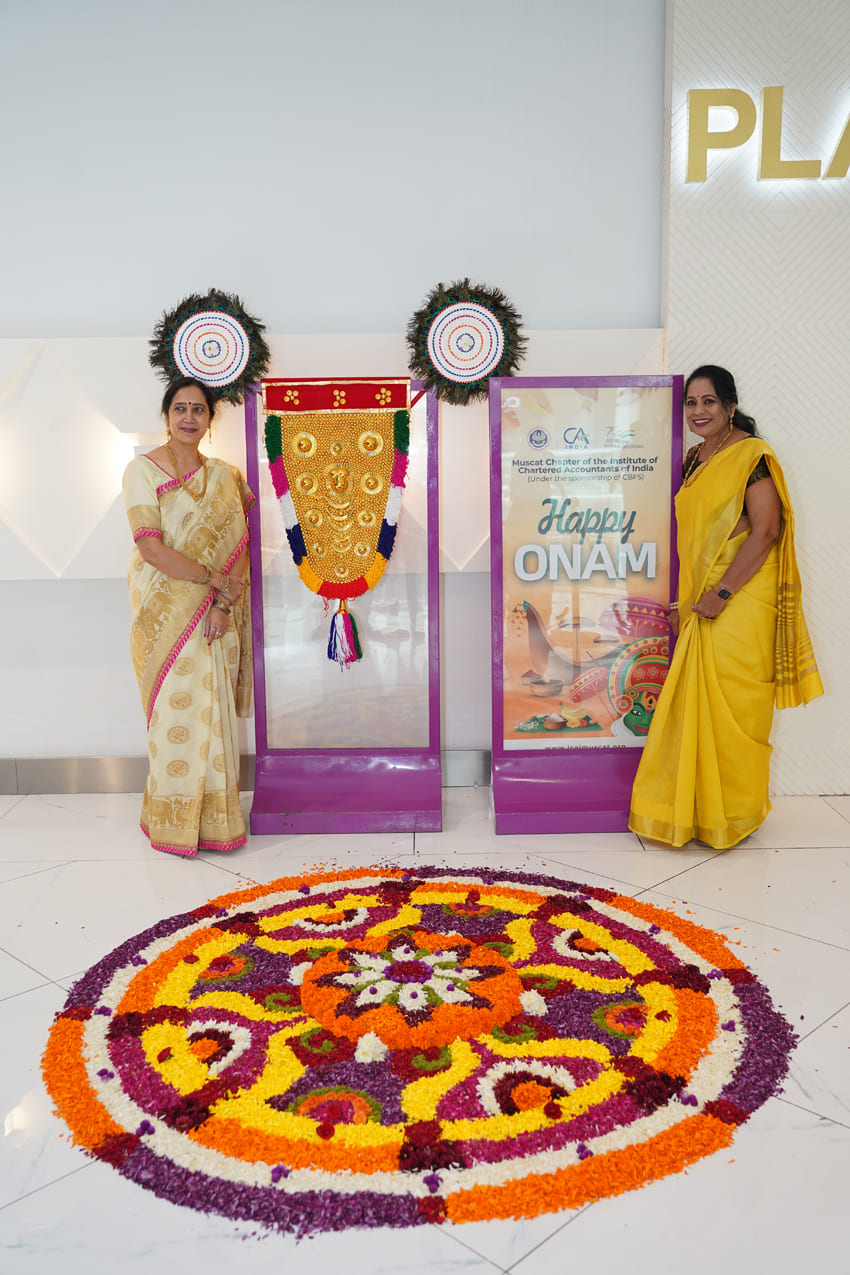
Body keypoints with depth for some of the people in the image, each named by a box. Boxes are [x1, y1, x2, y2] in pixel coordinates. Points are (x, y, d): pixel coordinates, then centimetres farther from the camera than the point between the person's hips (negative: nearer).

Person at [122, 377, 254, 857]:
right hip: (167, 609, -3)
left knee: (214, 706, 5)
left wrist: (223, 602, -12)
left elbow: (239, 547, 3)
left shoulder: (223, 475, 9)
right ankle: (173, 821, 11)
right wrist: (216, 580, -14)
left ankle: (213, 816, 16)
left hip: (217, 613, 4)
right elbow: (151, 547, -13)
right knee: (175, 709, -2)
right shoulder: (143, 469, -3)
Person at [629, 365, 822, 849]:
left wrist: (721, 594, -18)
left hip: (742, 601, -7)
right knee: (697, 702, 10)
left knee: (734, 704, -2)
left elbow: (766, 531, -17)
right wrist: (683, 600, 13)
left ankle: (736, 813, 13)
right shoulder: (696, 459, 14)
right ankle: (697, 808, 22)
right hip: (702, 602, 8)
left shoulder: (752, 455, -10)